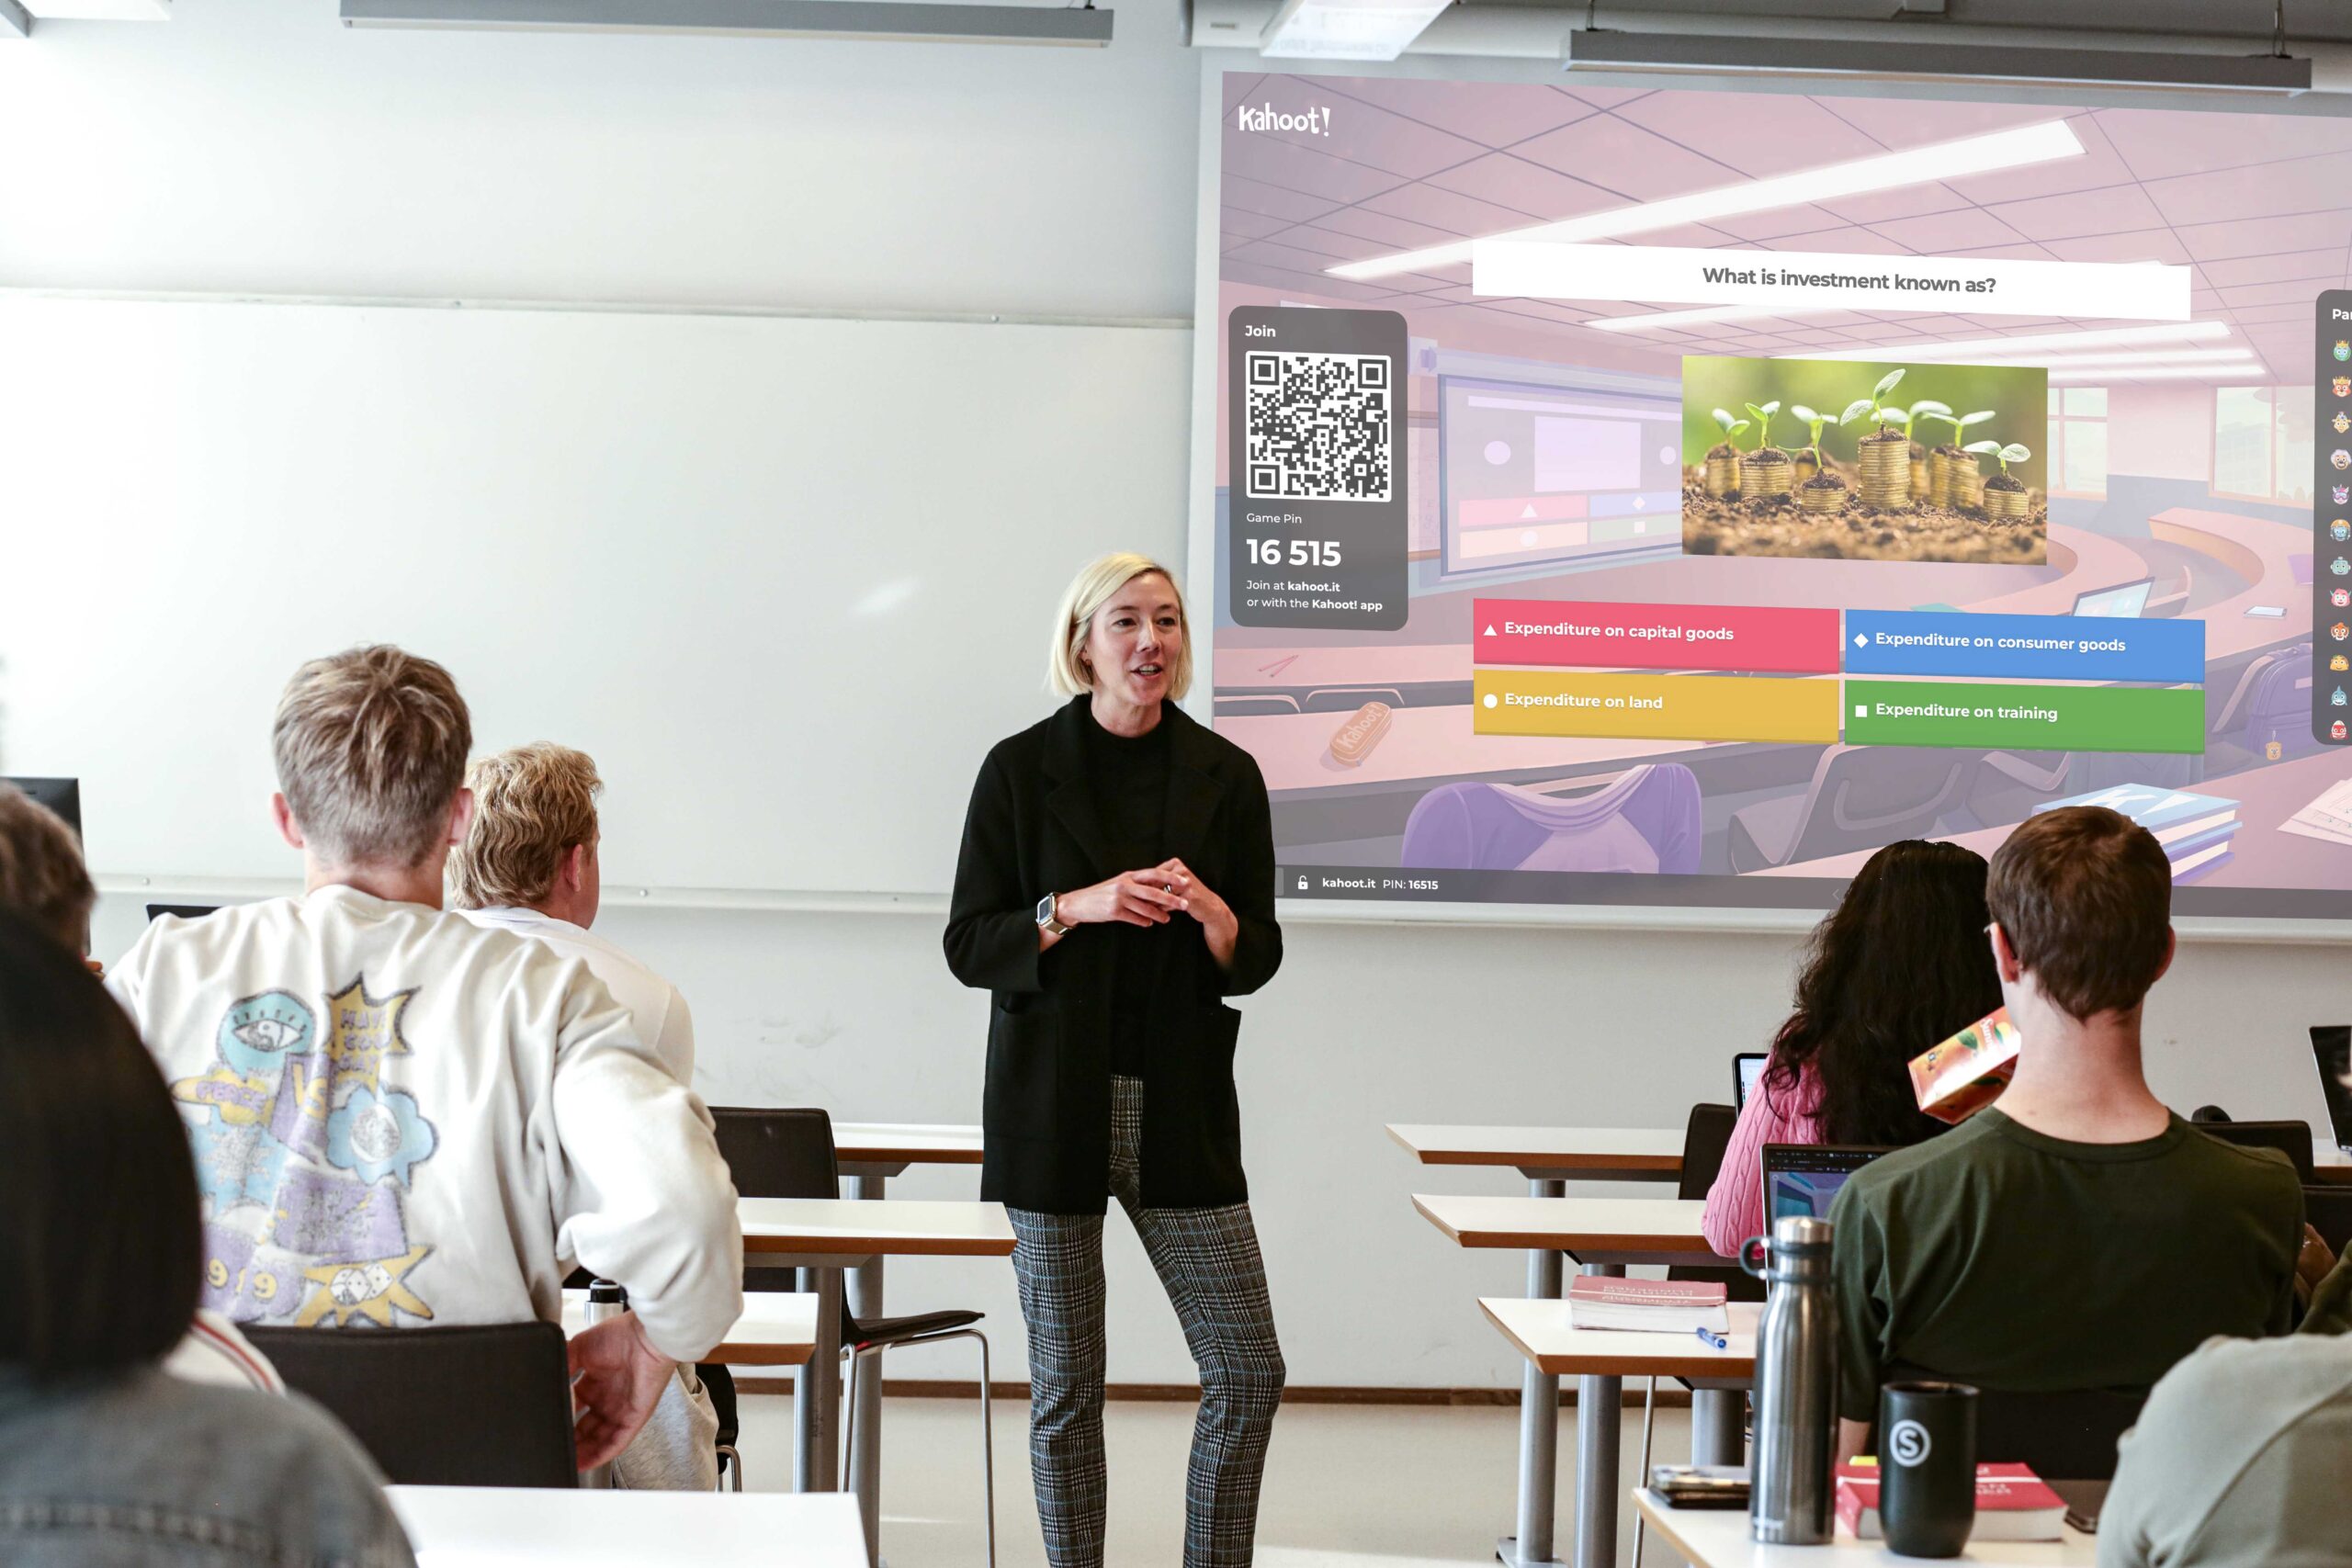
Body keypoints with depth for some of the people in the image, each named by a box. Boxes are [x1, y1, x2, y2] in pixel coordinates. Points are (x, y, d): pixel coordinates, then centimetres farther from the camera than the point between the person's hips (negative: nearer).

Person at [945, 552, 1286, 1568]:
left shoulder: (1224, 776, 5)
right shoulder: (1020, 770, -1)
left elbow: (1259, 956, 8)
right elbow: (968, 945, -1)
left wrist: (1213, 915, -15)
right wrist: (1074, 908, -18)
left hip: (1181, 1107, 2)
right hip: (1055, 1104, -2)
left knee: (1249, 1372, 0)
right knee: (1066, 1385, 4)